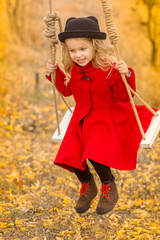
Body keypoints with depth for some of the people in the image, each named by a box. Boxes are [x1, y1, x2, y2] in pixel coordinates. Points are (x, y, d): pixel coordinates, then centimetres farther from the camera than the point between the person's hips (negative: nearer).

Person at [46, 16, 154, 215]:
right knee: (70, 153, -9)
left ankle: (109, 188, 6)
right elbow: (67, 90, 17)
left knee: (95, 154, -25)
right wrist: (54, 73, 4)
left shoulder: (108, 68, -21)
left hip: (107, 117, -6)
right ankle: (87, 185, 22)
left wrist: (126, 75, -34)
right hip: (82, 117, 6)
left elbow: (123, 96, -18)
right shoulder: (72, 68, -3)